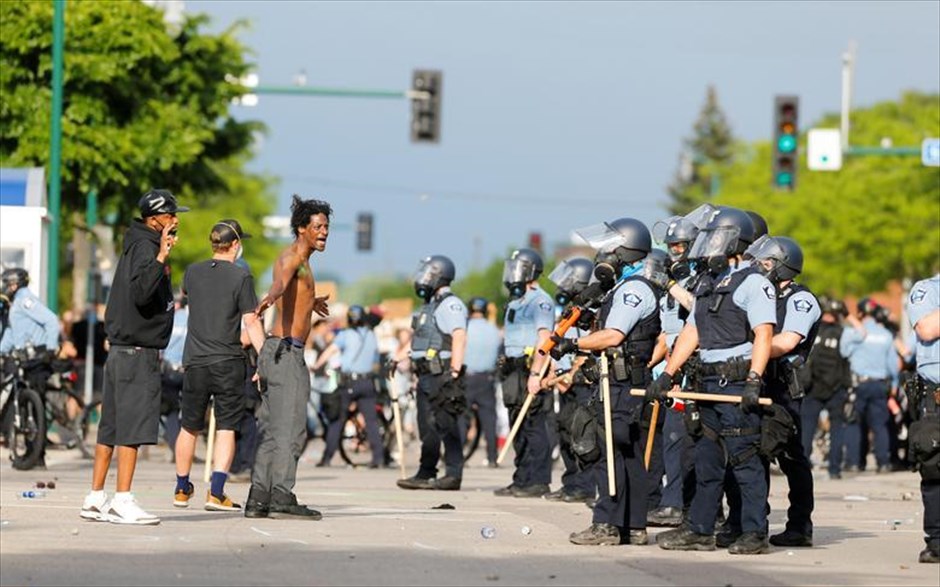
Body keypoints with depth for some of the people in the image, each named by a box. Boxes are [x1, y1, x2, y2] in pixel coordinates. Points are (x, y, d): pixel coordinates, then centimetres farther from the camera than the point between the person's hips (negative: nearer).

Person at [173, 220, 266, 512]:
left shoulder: (193, 272, 5)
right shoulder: (241, 277, -8)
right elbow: (251, 323, -10)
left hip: (195, 361, 4)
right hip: (228, 362, -4)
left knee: (189, 427, 15)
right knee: (226, 429, 0)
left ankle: (182, 490, 25)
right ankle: (216, 492, -10)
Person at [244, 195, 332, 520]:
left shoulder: (301, 261, 21)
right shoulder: (291, 256, -8)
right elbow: (280, 282, -33)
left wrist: (311, 303, 66)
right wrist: (269, 298, -56)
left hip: (280, 351, 10)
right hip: (285, 350, -10)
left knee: (271, 429, 8)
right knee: (290, 427, -14)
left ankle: (259, 500, 8)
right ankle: (281, 498, -19)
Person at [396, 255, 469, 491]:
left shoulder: (450, 305, -10)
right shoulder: (431, 305, 21)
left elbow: (459, 338, -20)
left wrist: (454, 371, -26)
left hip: (442, 374, -10)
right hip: (427, 374, 10)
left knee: (446, 426, -10)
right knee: (428, 427, 11)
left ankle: (453, 475, -10)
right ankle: (425, 474, 15)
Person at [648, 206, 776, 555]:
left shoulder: (752, 283, -8)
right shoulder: (707, 284, 20)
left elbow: (763, 335, -17)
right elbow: (691, 333, 22)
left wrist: (753, 381, -26)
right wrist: (667, 375, 15)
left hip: (738, 384, -9)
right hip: (710, 382, 9)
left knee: (743, 458, -9)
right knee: (706, 458, 11)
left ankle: (755, 534, -6)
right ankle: (700, 530, 16)